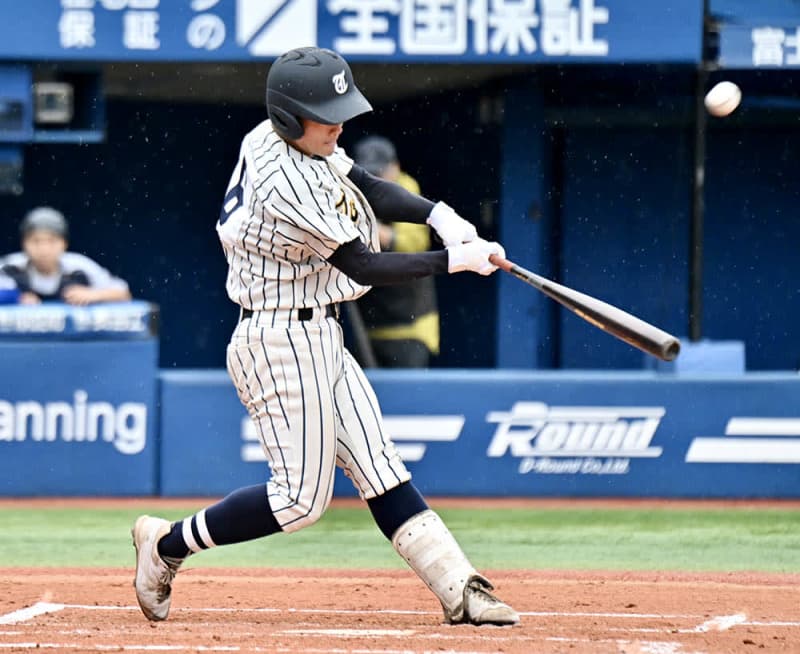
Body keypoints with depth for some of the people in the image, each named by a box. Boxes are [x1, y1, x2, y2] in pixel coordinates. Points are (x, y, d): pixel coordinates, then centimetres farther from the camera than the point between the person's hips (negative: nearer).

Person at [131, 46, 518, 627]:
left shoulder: (290, 139, 3)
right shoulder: (284, 186, -26)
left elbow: (370, 190, 9)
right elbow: (364, 266, -21)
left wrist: (437, 214, -8)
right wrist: (455, 260, -17)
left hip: (319, 337, 10)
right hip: (283, 343, -10)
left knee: (380, 470, 5)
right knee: (302, 497, -4)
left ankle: (459, 589, 3)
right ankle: (169, 543, 10)